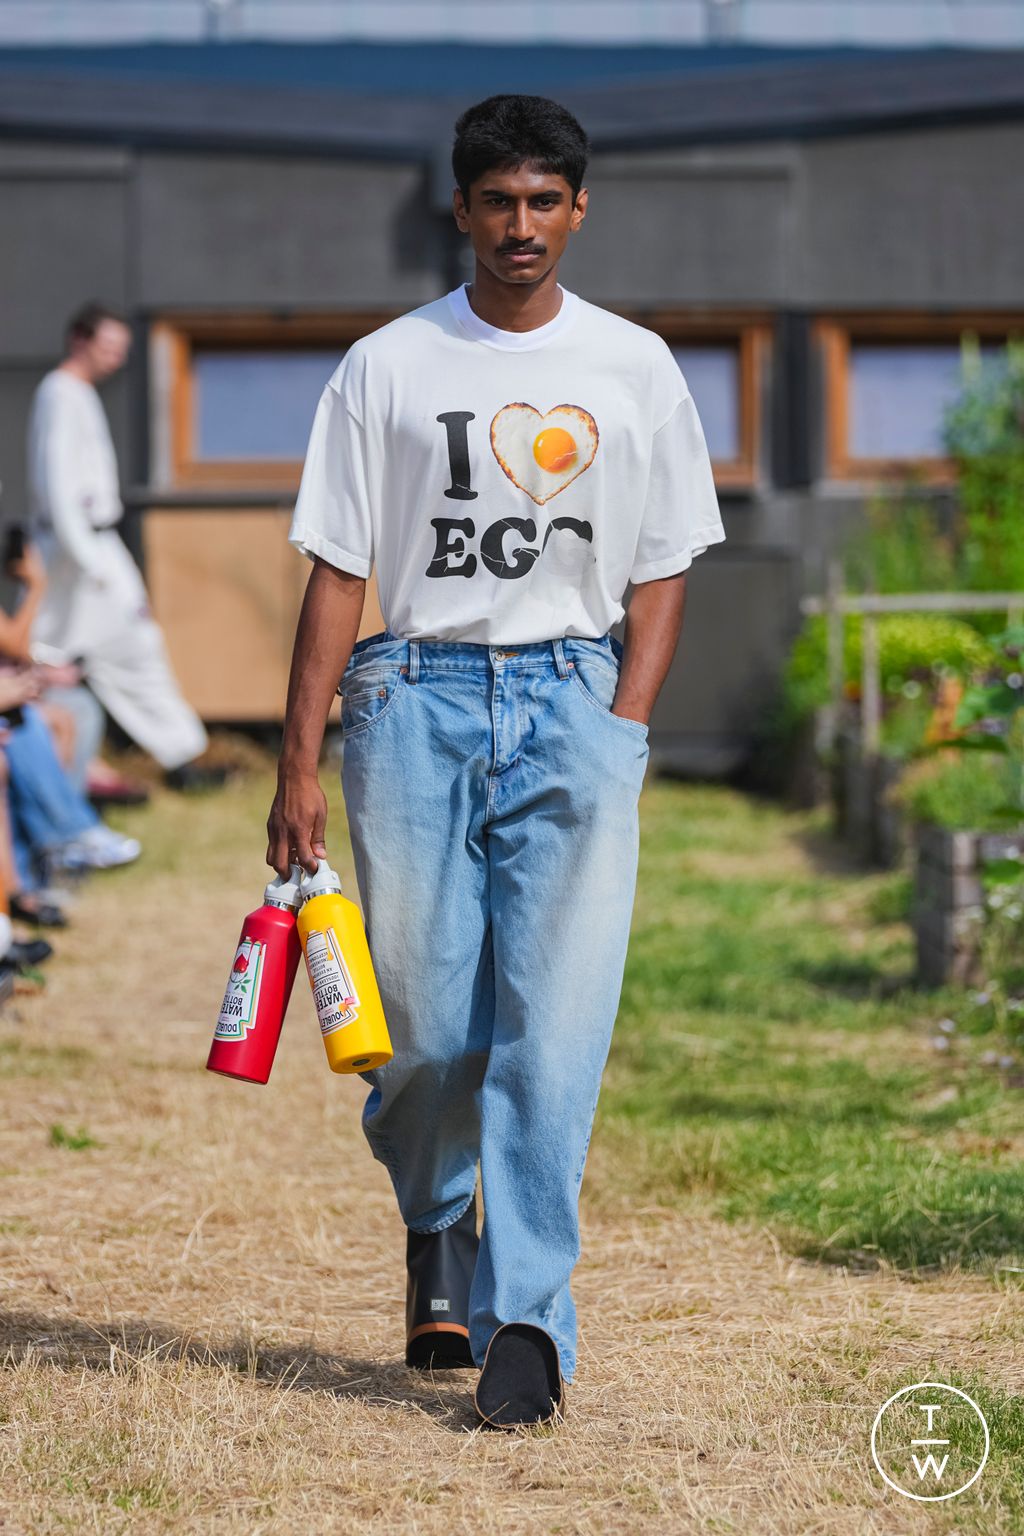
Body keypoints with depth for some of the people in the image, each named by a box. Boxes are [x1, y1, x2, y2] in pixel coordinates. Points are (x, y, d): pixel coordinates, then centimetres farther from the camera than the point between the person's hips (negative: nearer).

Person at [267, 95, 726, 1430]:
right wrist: (300, 765, -2)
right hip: (417, 694, 0)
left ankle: (525, 1320, -9)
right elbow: (337, 570, 4)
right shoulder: (387, 367, 6)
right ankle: (436, 1229, 29)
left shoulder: (635, 369, 9)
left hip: (575, 694, 0)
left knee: (553, 1028, -9)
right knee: (424, 1027, -1)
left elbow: (664, 571, 11)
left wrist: (619, 735, -2)